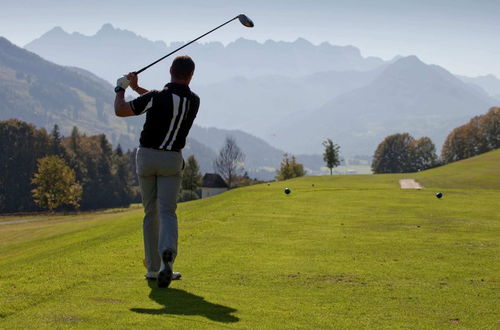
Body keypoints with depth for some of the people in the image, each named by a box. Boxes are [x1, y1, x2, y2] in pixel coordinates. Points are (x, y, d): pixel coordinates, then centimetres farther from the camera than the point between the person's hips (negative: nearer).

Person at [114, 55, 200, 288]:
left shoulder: (156, 97, -14)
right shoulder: (194, 101, -1)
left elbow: (120, 110, -4)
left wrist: (121, 88, 14)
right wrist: (137, 88, 21)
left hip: (146, 156, 0)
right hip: (172, 159, 1)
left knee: (150, 213, 11)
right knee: (167, 212, -5)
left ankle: (153, 268, 14)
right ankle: (167, 253, -34)